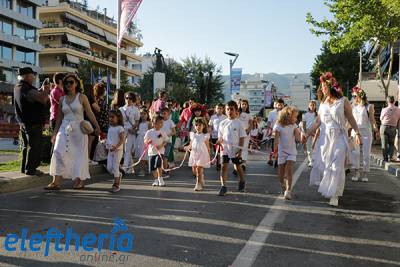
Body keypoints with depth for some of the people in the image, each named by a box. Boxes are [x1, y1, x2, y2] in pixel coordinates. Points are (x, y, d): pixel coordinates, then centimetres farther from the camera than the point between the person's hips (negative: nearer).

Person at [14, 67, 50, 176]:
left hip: (23, 123, 10)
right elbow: (43, 99, -32)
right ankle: (30, 169, 4)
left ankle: (24, 167, 26)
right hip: (33, 123, -10)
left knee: (26, 145, 19)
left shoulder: (18, 87, 9)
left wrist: (42, 89, 2)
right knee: (34, 147, -1)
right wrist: (46, 90, -13)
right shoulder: (27, 89, -23)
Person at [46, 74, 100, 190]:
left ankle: (80, 180, 18)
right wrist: (55, 133, 16)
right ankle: (56, 182, -10)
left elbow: (89, 113, -4)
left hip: (78, 129, -3)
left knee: (80, 154, 4)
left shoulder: (82, 97, 1)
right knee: (59, 153, -10)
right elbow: (59, 118, 16)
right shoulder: (62, 99, 11)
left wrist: (97, 126, -14)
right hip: (64, 128, 3)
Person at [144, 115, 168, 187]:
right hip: (151, 151, 1)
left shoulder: (162, 133, -2)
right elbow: (145, 141, 2)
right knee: (152, 168, 5)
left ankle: (160, 179, 4)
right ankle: (156, 180, 26)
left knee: (158, 165, -17)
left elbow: (165, 141, 1)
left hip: (160, 151, -1)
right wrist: (148, 142, -20)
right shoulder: (149, 132, -3)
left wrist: (161, 145, -17)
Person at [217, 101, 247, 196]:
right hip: (225, 149, 1)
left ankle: (242, 183, 37)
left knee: (238, 167, 14)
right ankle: (223, 187, -6)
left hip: (236, 149, -1)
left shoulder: (239, 123, -4)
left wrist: (240, 150, -9)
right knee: (224, 167, -8)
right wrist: (220, 141, -15)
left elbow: (242, 137, -3)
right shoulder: (223, 123, 3)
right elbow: (220, 136, 8)